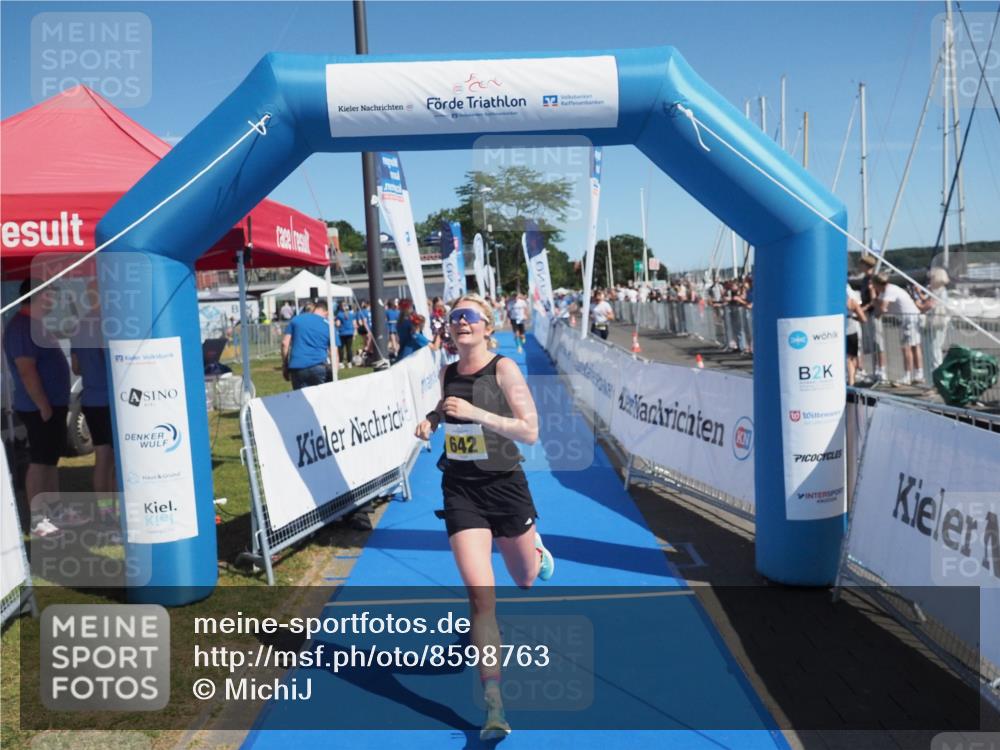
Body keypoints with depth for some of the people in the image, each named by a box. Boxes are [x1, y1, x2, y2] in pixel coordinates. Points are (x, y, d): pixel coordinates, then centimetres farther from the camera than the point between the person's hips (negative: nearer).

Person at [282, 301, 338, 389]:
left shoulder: (296, 319, 15)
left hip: (296, 367, 1)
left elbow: (285, 343, 9)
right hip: (318, 367, -1)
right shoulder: (329, 326, 11)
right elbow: (333, 354, 5)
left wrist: (285, 366, 14)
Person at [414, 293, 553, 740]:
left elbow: (530, 431, -18)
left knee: (526, 579, 19)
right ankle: (494, 707, -4)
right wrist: (431, 420, 1)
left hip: (505, 486, -2)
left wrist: (476, 413, -27)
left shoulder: (503, 369, -12)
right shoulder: (447, 373, 2)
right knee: (479, 593, -10)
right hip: (460, 491, 2)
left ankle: (537, 550, 58)